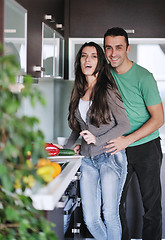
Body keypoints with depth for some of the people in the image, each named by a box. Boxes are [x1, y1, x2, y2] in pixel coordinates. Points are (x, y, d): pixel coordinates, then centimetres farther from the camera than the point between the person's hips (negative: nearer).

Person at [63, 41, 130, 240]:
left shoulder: (107, 90, -5)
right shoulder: (79, 92, 13)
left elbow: (124, 125, -6)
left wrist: (97, 140, -16)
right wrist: (64, 149, 22)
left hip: (110, 157, -5)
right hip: (88, 160, 6)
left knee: (109, 216, -5)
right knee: (90, 219, 2)